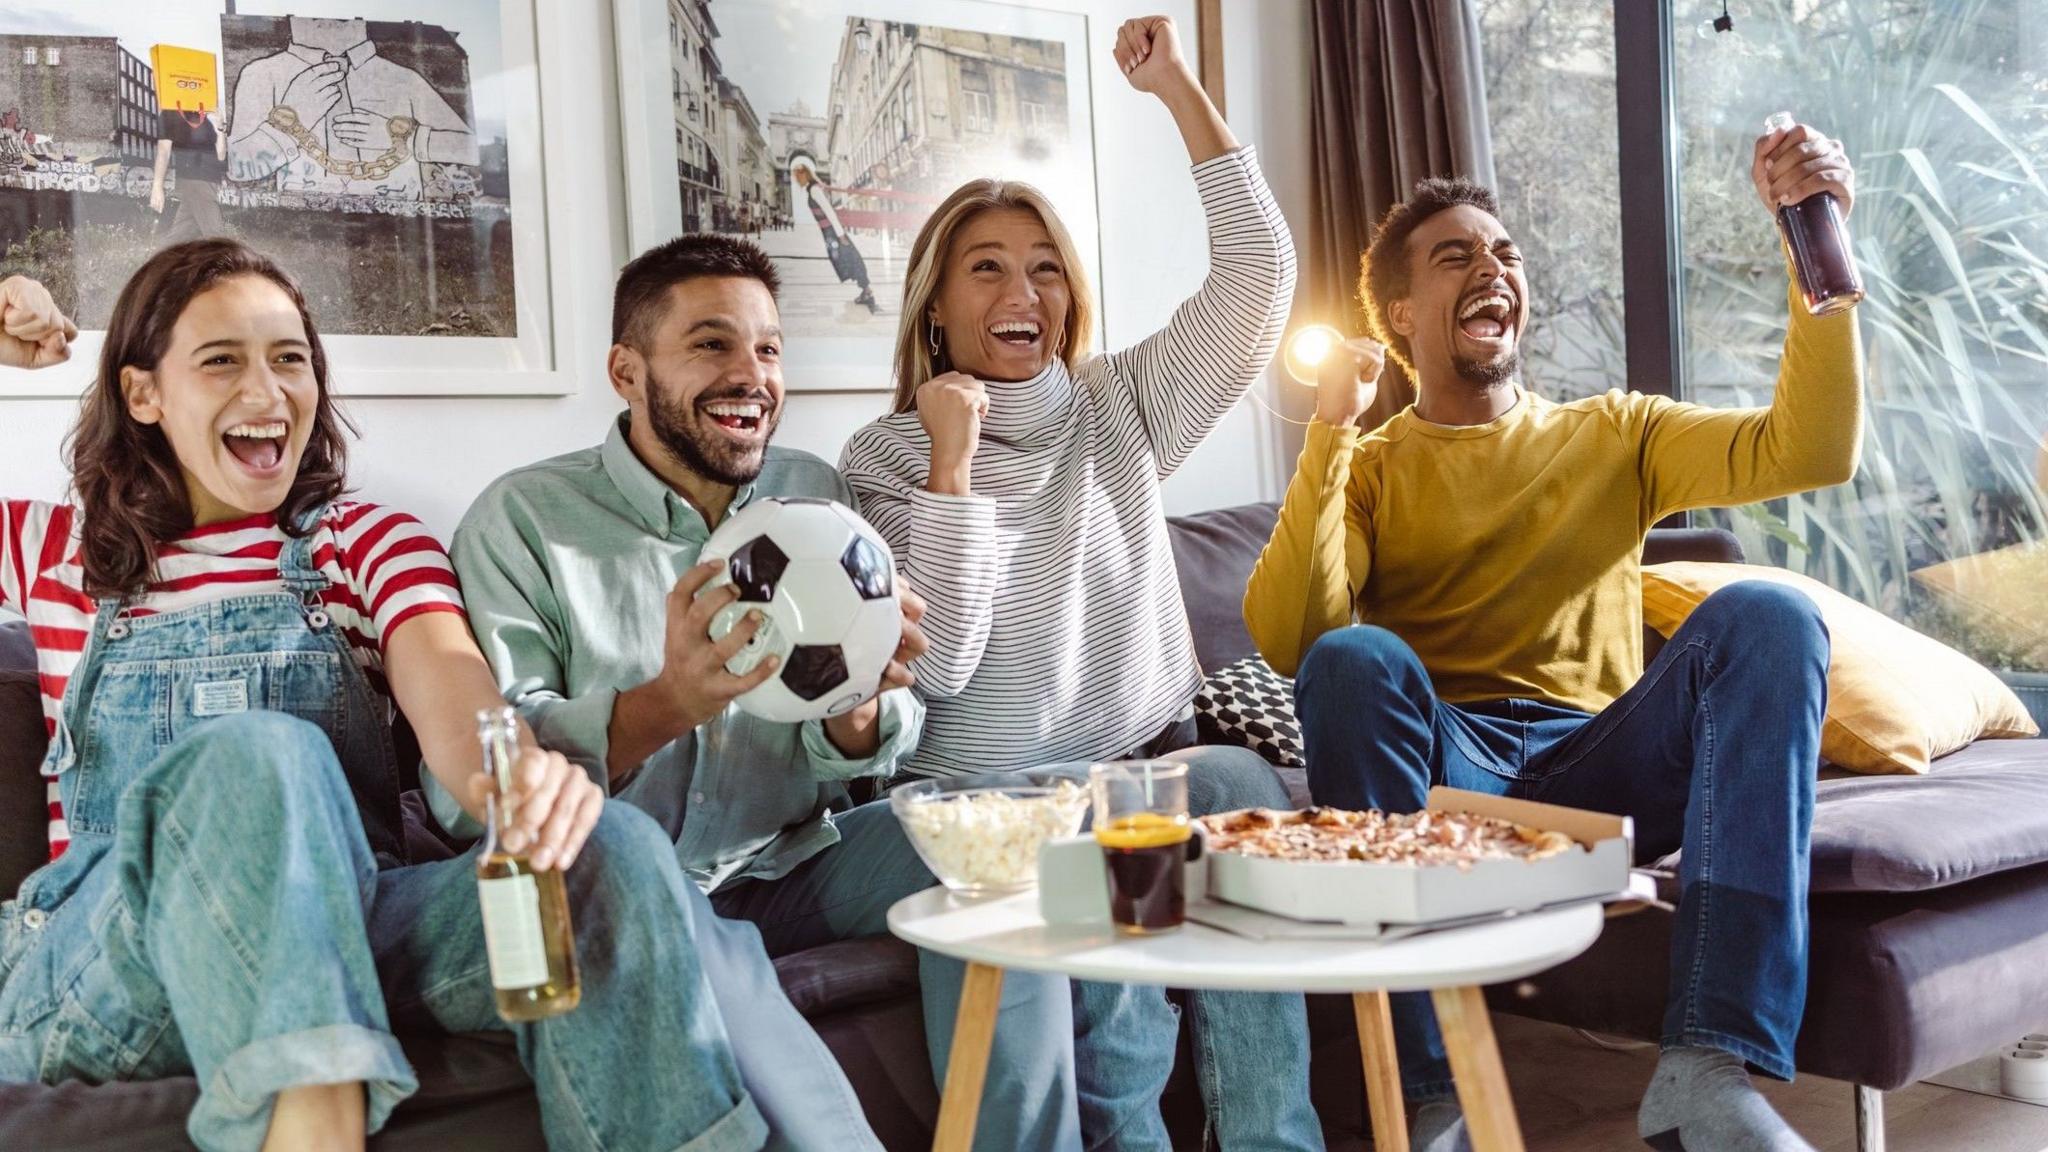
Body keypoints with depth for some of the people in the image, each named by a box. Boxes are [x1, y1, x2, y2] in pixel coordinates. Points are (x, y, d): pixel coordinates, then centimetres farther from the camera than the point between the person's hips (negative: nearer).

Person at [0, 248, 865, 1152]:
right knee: (254, 753, -34)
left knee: (612, 850, -27)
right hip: (101, 966, -1)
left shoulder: (368, 543, 14)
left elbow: (443, 671, -7)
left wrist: (515, 774, -33)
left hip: (350, 932, 1)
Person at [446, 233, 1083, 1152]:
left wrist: (857, 711, -20)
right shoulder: (522, 521, -5)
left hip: (792, 863, 5)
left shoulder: (814, 497, 7)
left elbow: (861, 754, 5)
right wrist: (666, 704, -34)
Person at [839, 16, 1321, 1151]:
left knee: (1235, 785, -29)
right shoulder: (884, 459, 0)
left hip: (1150, 768, 3)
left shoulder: (1121, 408, 10)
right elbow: (939, 662, -14)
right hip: (985, 801, -3)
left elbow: (1257, 271, -1)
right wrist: (954, 453, -17)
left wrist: (1176, 86, -2)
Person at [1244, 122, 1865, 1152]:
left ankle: (1708, 1069, -33)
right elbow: (1287, 642, -6)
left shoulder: (1615, 435, 20)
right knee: (1354, 659, -32)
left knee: (1765, 616, -23)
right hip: (1444, 776, -1)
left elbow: (1806, 451, 2)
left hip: (1601, 766, 2)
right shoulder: (1368, 472, 14)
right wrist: (1330, 434, -10)